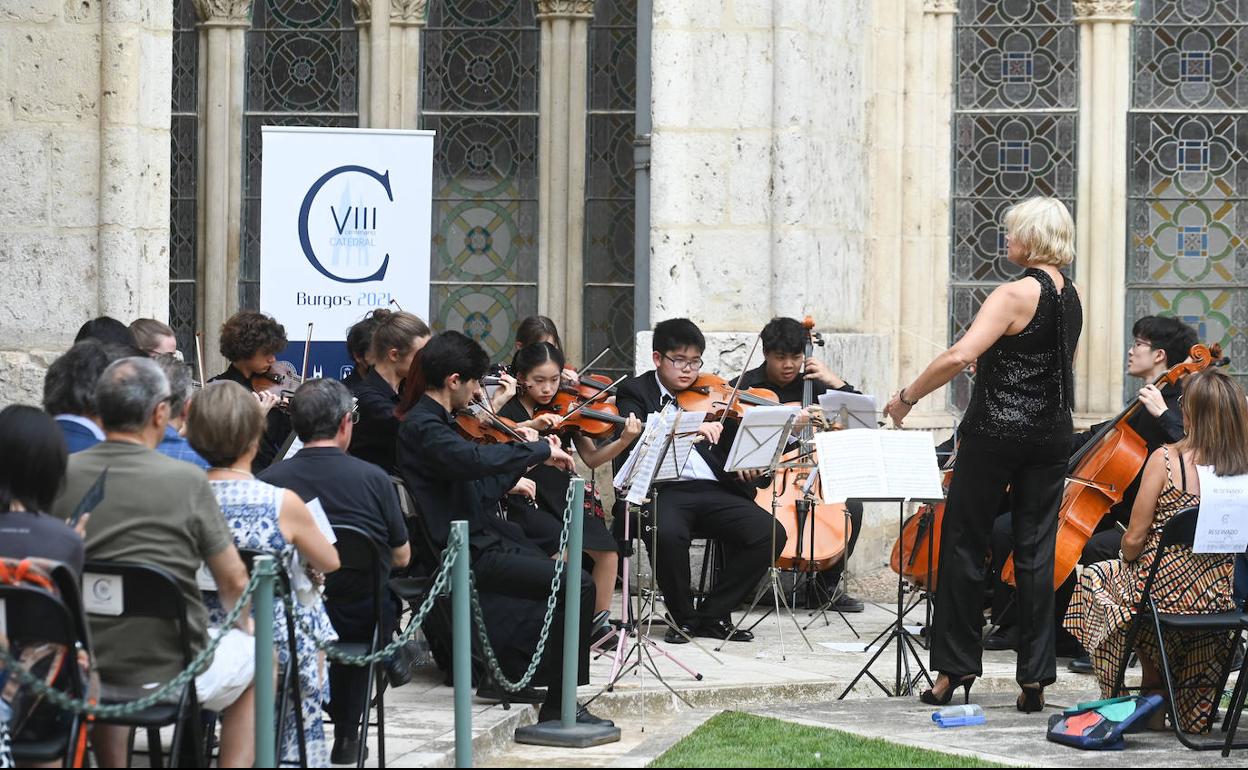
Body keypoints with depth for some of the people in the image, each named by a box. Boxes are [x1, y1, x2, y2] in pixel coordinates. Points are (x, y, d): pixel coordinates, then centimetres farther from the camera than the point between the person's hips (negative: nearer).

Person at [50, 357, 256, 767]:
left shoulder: (61, 476, -7)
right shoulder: (187, 480, -14)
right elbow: (234, 582, -5)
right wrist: (242, 623, 18)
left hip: (81, 674, 3)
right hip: (170, 676, -3)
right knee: (261, 655, 25)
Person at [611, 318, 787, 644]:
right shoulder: (634, 391, 6)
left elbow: (729, 444, 20)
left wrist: (745, 464, -4)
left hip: (713, 489, 4)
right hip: (663, 490, -4)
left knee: (771, 534, -18)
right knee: (667, 533, -37)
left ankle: (712, 614, -3)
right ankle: (683, 617, -11)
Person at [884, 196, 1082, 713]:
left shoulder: (1015, 294, -15)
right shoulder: (1071, 298, 8)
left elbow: (959, 356, -25)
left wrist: (907, 397, -15)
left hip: (996, 431, -6)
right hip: (1052, 433, 6)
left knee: (965, 544, 5)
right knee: (1036, 552, 6)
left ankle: (956, 669, 9)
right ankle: (1035, 677, 4)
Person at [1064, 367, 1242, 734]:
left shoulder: (1166, 459, -16)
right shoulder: (1242, 467, -7)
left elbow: (1134, 539, -12)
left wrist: (1128, 559, 11)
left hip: (1165, 592, -4)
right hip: (1219, 599, 4)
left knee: (1098, 578, 29)